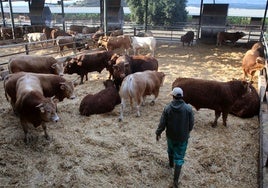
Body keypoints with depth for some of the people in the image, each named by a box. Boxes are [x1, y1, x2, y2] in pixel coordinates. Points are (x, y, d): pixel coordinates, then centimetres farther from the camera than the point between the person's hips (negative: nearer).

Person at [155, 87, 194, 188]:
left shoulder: (167, 108, -17)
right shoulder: (188, 108, -18)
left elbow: (162, 123, -10)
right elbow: (191, 124, -9)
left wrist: (158, 133, 8)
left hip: (170, 136, 2)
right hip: (183, 137, -1)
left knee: (171, 150, 30)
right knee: (179, 158, 9)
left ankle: (171, 163, 57)